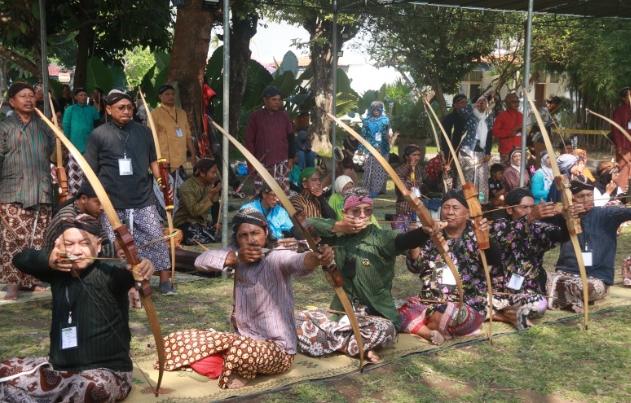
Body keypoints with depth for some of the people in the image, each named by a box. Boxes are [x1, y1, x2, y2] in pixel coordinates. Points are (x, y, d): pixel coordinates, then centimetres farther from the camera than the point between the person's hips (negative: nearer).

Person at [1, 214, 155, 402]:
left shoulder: (108, 274, -15)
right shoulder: (58, 273, 3)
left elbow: (125, 273, -36)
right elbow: (20, 259, -3)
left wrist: (142, 267, -62)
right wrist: (49, 260, -25)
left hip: (106, 371, -5)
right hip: (59, 366, 5)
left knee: (93, 387, -37)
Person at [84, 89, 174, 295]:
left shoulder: (143, 132, 7)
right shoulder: (99, 135, -1)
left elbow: (153, 161, 15)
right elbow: (90, 171, 1)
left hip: (143, 200, 2)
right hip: (112, 203, -1)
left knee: (156, 239, -1)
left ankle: (165, 281, 10)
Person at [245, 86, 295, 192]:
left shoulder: (284, 116, 7)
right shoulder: (255, 116, 1)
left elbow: (290, 137, 11)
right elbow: (249, 140, 2)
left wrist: (291, 158, 6)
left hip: (281, 162, 1)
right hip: (261, 162, -1)